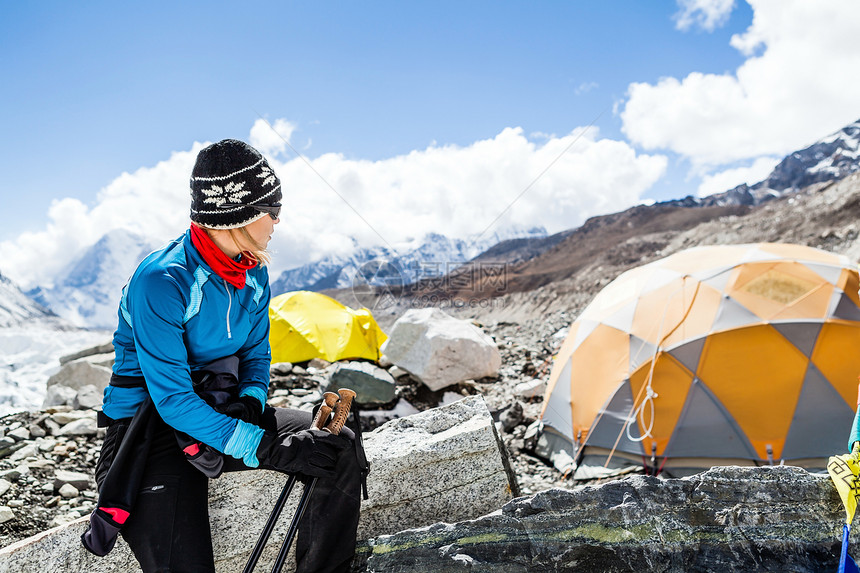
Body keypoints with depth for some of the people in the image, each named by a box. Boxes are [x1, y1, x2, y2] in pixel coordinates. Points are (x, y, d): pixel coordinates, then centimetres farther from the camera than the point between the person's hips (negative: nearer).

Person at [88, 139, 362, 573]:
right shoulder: (161, 282, -23)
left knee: (340, 448, -7)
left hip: (224, 408, 7)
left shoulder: (254, 272, 1)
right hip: (153, 423, -7)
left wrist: (251, 399, -9)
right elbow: (172, 399, -24)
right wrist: (264, 447, -26)